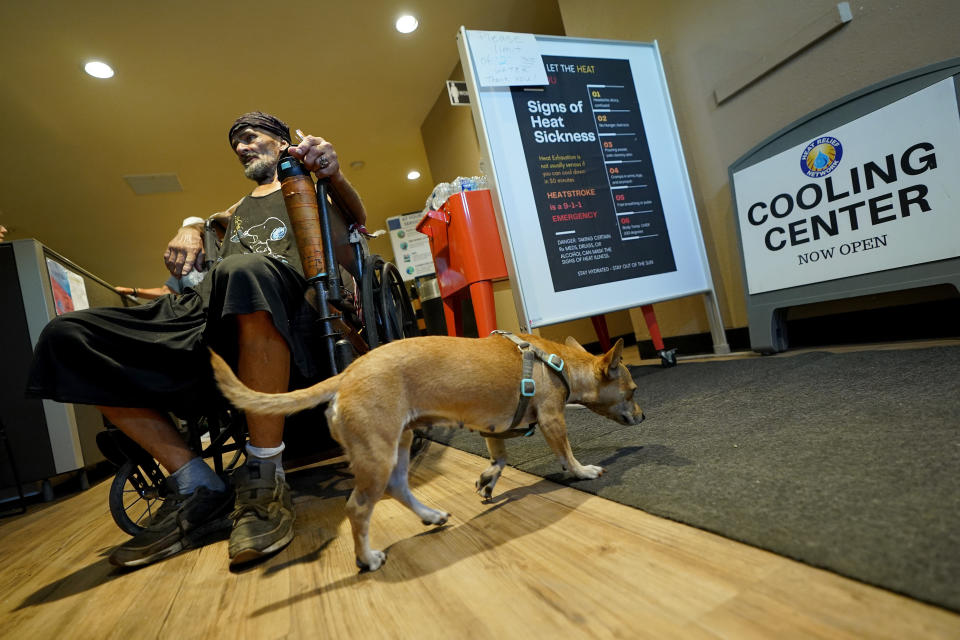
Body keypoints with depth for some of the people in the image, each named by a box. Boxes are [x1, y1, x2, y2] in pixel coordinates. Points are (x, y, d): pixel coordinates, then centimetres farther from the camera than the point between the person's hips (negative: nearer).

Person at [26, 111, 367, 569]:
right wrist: (190, 230, 15)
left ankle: (263, 479, -32)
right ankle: (197, 486, -15)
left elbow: (357, 222, 6)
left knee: (246, 270, -42)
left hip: (282, 302, -6)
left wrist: (334, 175, -16)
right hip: (207, 308, 7)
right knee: (67, 337, -11)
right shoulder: (237, 212, 40)